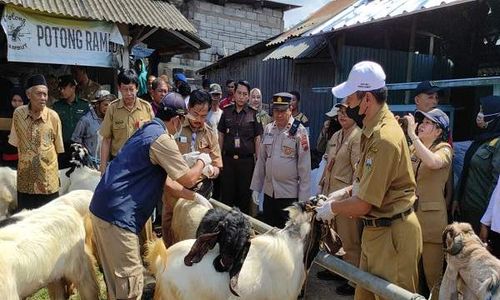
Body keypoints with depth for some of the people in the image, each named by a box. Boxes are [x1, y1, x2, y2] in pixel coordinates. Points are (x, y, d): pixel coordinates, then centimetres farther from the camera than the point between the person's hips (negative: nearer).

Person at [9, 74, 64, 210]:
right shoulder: (18, 113, -5)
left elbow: (59, 148, 0)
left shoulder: (53, 116, -10)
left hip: (48, 180, -2)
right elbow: (16, 143, 8)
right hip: (25, 179, 2)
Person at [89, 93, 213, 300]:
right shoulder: (162, 138, -14)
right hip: (118, 214, -10)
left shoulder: (148, 131, 16)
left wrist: (194, 197, 21)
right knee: (130, 280, 1)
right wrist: (202, 161, 11)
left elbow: (161, 179, 21)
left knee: (115, 275, 22)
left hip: (104, 208, 10)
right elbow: (188, 179, -8)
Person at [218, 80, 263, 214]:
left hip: (246, 160, -2)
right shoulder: (226, 112, 4)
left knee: (245, 194, 9)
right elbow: (221, 135, 10)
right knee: (226, 194, 9)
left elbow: (257, 138, 1)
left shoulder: (253, 114, -2)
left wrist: (258, 160, -2)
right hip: (228, 159, 2)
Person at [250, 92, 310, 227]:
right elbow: (261, 160, 9)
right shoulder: (268, 129, 4)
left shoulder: (299, 131, -11)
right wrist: (255, 187, 8)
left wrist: (303, 198, -11)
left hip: (290, 194, -5)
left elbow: (305, 167, -11)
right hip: (269, 192, 5)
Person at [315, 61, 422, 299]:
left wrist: (332, 208, -6)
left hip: (392, 234, -9)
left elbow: (363, 205, -22)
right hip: (376, 229, 9)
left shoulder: (384, 138, -25)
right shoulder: (375, 129, 5)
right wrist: (346, 191, 7)